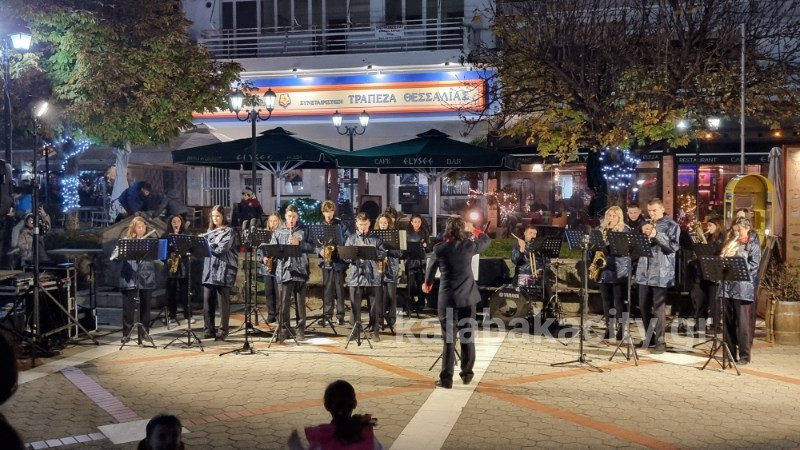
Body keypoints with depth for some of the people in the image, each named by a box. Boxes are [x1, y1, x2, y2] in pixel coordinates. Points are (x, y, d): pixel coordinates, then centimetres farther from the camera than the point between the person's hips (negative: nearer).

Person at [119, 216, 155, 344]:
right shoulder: (125, 241, 7)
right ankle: (126, 334, 10)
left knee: (145, 307, 4)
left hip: (146, 278, 1)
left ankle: (143, 334, 10)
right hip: (129, 278, -1)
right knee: (128, 306, 0)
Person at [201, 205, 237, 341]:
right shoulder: (210, 231, 18)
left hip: (223, 270, -6)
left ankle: (222, 330, 2)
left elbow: (222, 248, -13)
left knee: (223, 301, -3)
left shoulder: (228, 231, -2)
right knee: (207, 300, 3)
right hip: (209, 269, 6)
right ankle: (209, 329, 10)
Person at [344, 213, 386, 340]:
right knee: (355, 305, 3)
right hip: (356, 275, 0)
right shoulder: (351, 239, 9)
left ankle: (375, 330, 11)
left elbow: (383, 255, 2)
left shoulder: (376, 239, 8)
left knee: (375, 304, 2)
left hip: (373, 276, 0)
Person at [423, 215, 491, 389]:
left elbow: (431, 268, 12)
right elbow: (486, 240, 16)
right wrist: (473, 229, 31)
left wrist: (427, 283, 32)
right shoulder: (468, 246, -4)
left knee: (449, 339, 2)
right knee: (467, 337, 12)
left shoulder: (439, 248, -5)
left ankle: (446, 378, 1)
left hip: (446, 298, -1)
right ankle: (467, 374, 20)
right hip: (467, 297, 1)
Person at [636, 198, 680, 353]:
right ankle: (649, 337, 23)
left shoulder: (671, 226, -1)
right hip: (644, 272, 6)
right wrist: (642, 234, -5)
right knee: (644, 306, 10)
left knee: (659, 307, -6)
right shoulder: (646, 225, 16)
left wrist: (656, 235, -20)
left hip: (661, 272, -6)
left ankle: (660, 341, -1)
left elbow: (674, 246, -12)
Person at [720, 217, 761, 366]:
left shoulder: (754, 245, 2)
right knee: (728, 322, 7)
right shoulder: (731, 244, 17)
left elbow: (753, 266, -8)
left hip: (744, 288, -5)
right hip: (727, 287, 5)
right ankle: (730, 353, 16)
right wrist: (725, 257, -3)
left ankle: (744, 356, 3)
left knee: (743, 323, -4)